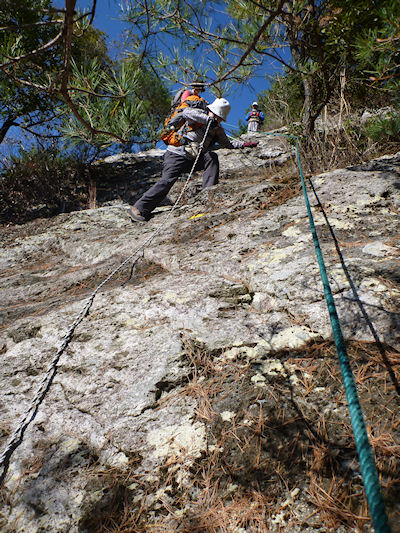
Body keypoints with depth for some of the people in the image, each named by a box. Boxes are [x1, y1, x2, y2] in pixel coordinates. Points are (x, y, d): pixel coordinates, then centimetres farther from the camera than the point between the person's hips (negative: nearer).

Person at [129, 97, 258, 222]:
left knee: (212, 157, -17)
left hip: (191, 160, 6)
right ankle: (138, 209, -12)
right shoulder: (201, 114, -6)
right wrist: (208, 119, -33)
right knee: (166, 182, -20)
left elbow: (227, 143, 28)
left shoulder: (217, 130, 12)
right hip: (176, 156, -6)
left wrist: (244, 144, 17)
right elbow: (186, 112, -28)